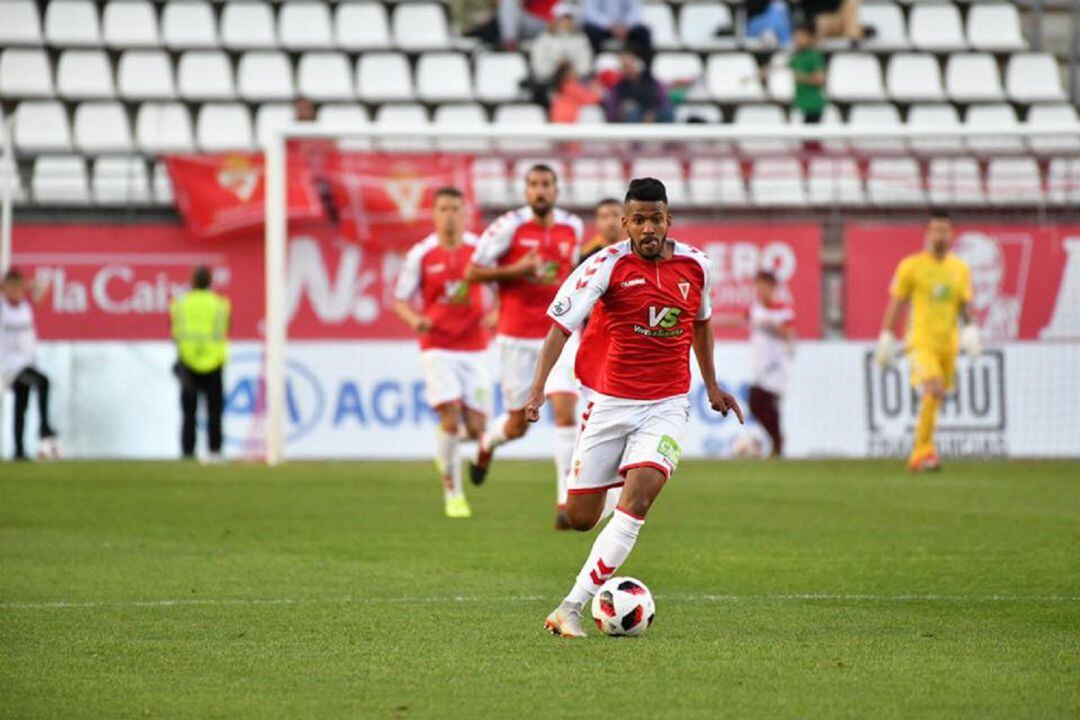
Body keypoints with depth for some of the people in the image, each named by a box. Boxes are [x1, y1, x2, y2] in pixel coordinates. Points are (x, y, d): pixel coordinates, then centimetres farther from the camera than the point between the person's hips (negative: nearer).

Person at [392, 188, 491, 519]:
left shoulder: (479, 249, 0)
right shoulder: (421, 254, -3)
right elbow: (400, 300, 3)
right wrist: (414, 320, -17)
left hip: (473, 348, 2)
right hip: (437, 346, -2)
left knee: (475, 428, -3)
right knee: (450, 417, -18)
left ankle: (445, 450, 35)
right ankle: (453, 493, -3)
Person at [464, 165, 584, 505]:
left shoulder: (573, 227, 4)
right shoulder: (509, 226, -9)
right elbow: (472, 272, -7)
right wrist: (516, 270, -19)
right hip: (517, 338, -2)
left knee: (566, 412, -15)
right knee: (518, 425, 7)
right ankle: (487, 441, 45)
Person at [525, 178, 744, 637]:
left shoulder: (695, 265, 2)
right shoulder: (607, 266, -10)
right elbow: (561, 324, -16)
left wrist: (711, 385, 27)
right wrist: (539, 386, -28)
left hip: (667, 405, 1)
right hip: (611, 403, -1)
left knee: (636, 501, -22)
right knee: (580, 518, 0)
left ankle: (571, 609, -21)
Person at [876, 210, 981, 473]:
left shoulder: (960, 269, 11)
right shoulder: (911, 266, -1)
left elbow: (965, 306, 14)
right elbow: (895, 305, 3)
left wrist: (970, 332, -4)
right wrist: (886, 340, 2)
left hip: (948, 345, 5)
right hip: (920, 341, -5)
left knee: (933, 401, 9)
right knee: (933, 390, -24)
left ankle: (918, 456, 23)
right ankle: (924, 449, -21)